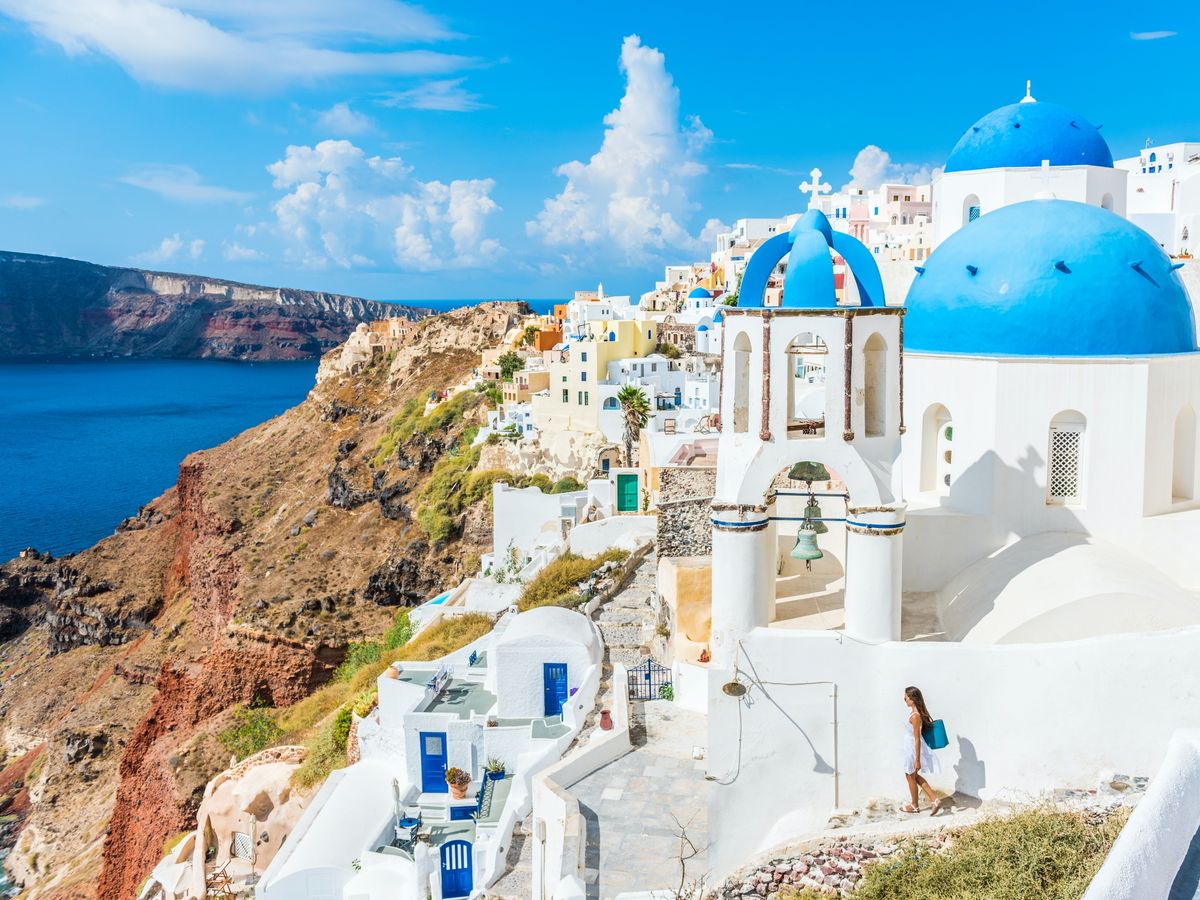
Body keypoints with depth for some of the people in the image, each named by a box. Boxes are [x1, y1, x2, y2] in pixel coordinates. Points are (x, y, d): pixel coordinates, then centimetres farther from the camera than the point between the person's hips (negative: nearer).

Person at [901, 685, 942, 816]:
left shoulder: (915, 716, -27)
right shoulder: (916, 712, 2)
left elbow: (917, 739, -25)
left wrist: (917, 760, -22)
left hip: (914, 750, -9)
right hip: (911, 749, 9)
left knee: (911, 777, 11)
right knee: (915, 776, 22)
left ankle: (915, 806, 29)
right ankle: (935, 800, 19)